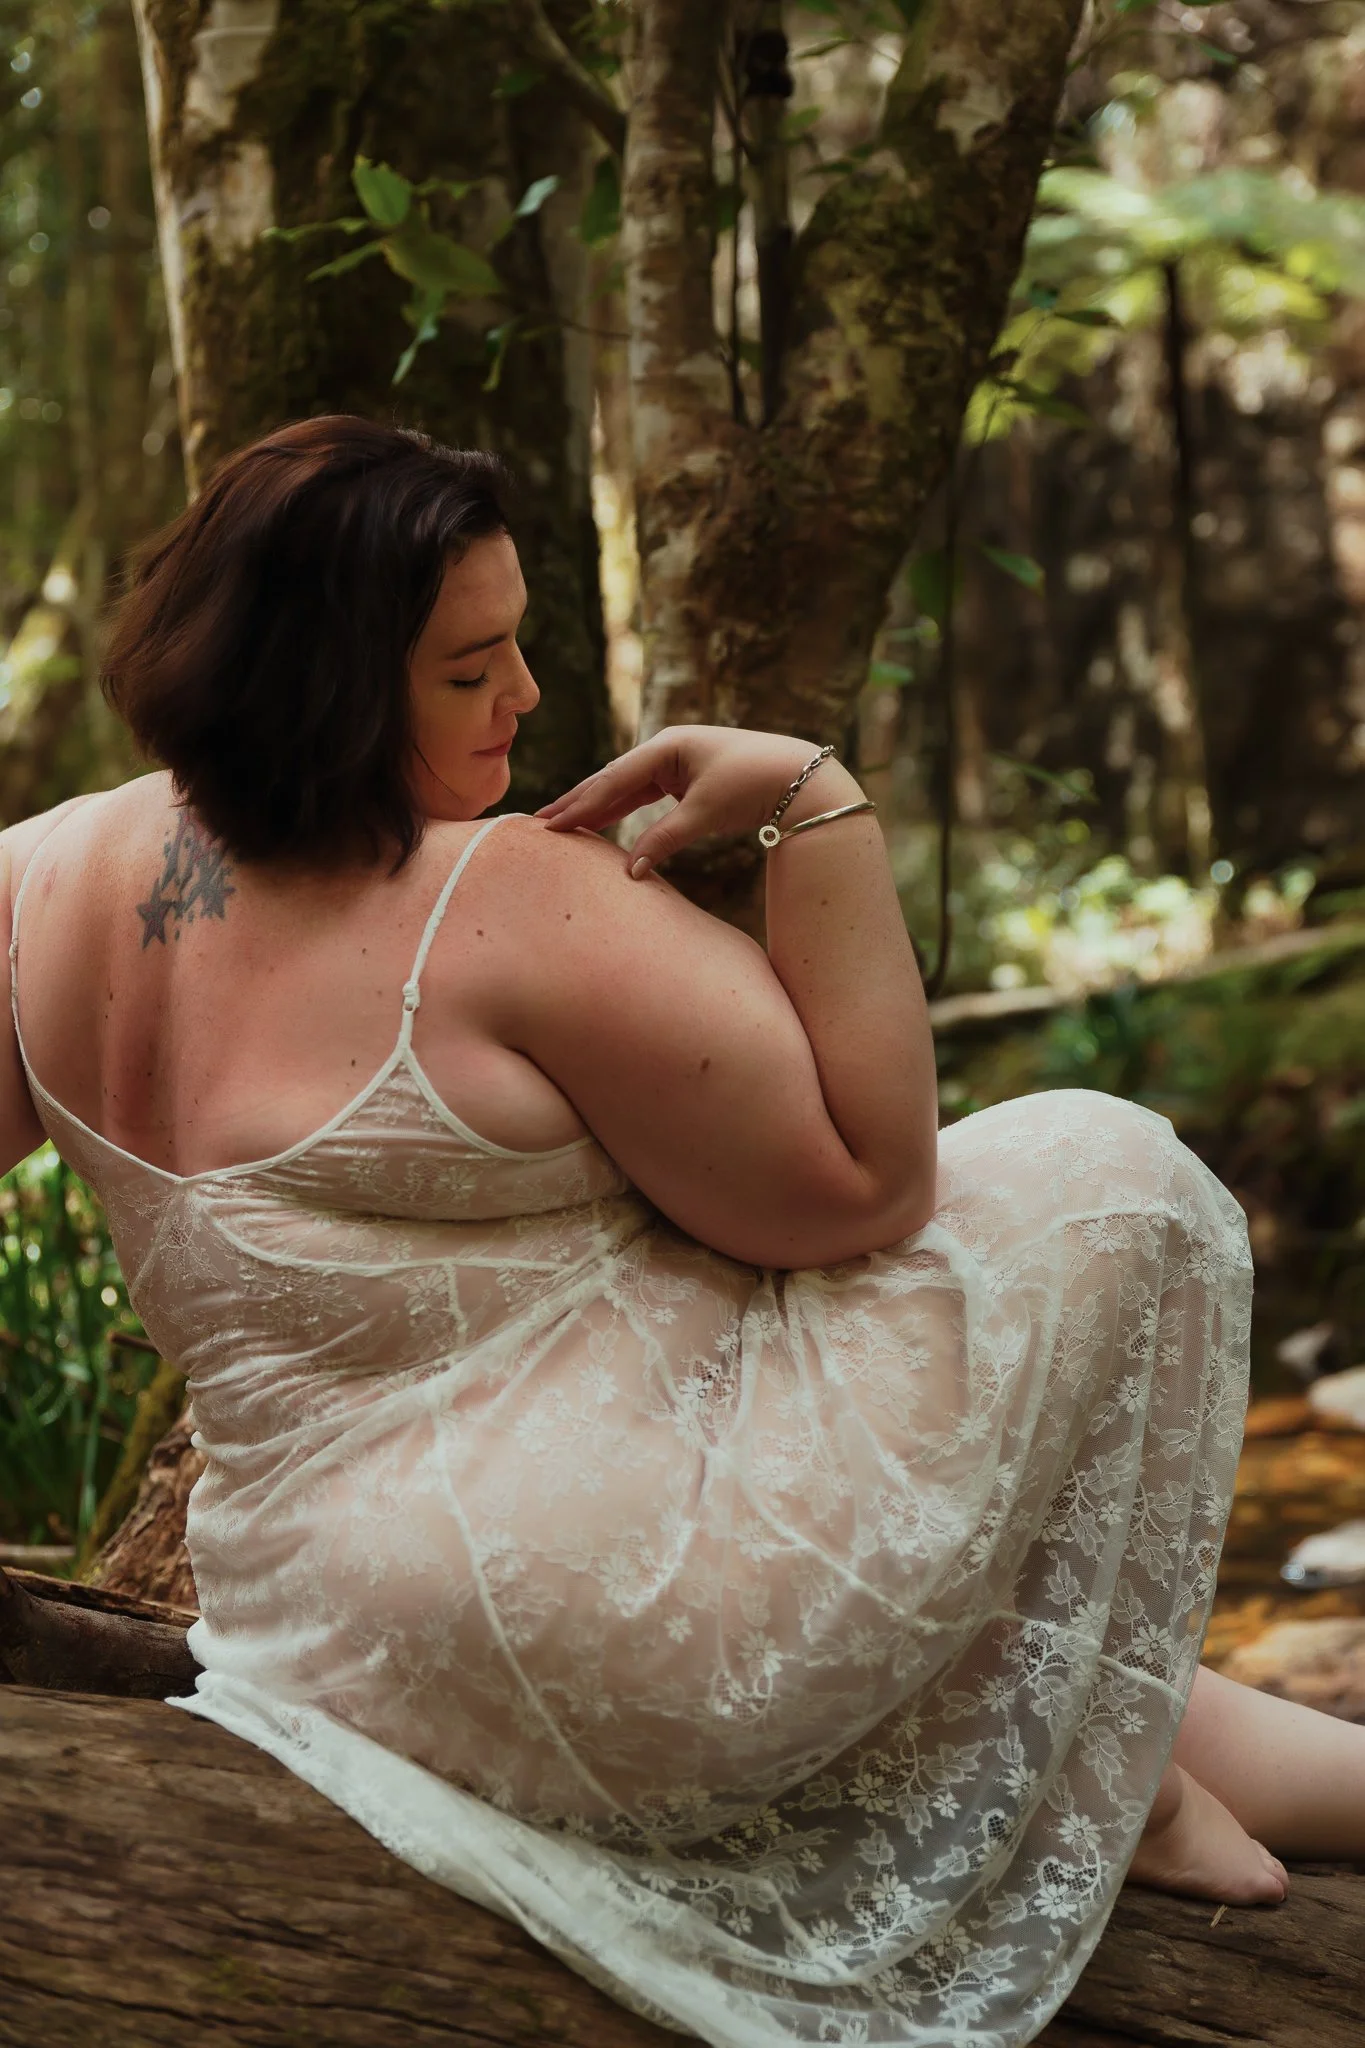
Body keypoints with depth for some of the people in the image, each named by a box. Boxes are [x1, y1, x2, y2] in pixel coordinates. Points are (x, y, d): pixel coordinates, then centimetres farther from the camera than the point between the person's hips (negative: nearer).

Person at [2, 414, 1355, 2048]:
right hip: (622, 1636, -9)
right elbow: (863, 1181, -16)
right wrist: (820, 808, -17)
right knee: (1108, 1181, 0)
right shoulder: (522, 902, -20)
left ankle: (1175, 1720, 26)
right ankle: (1105, 1774, 12)